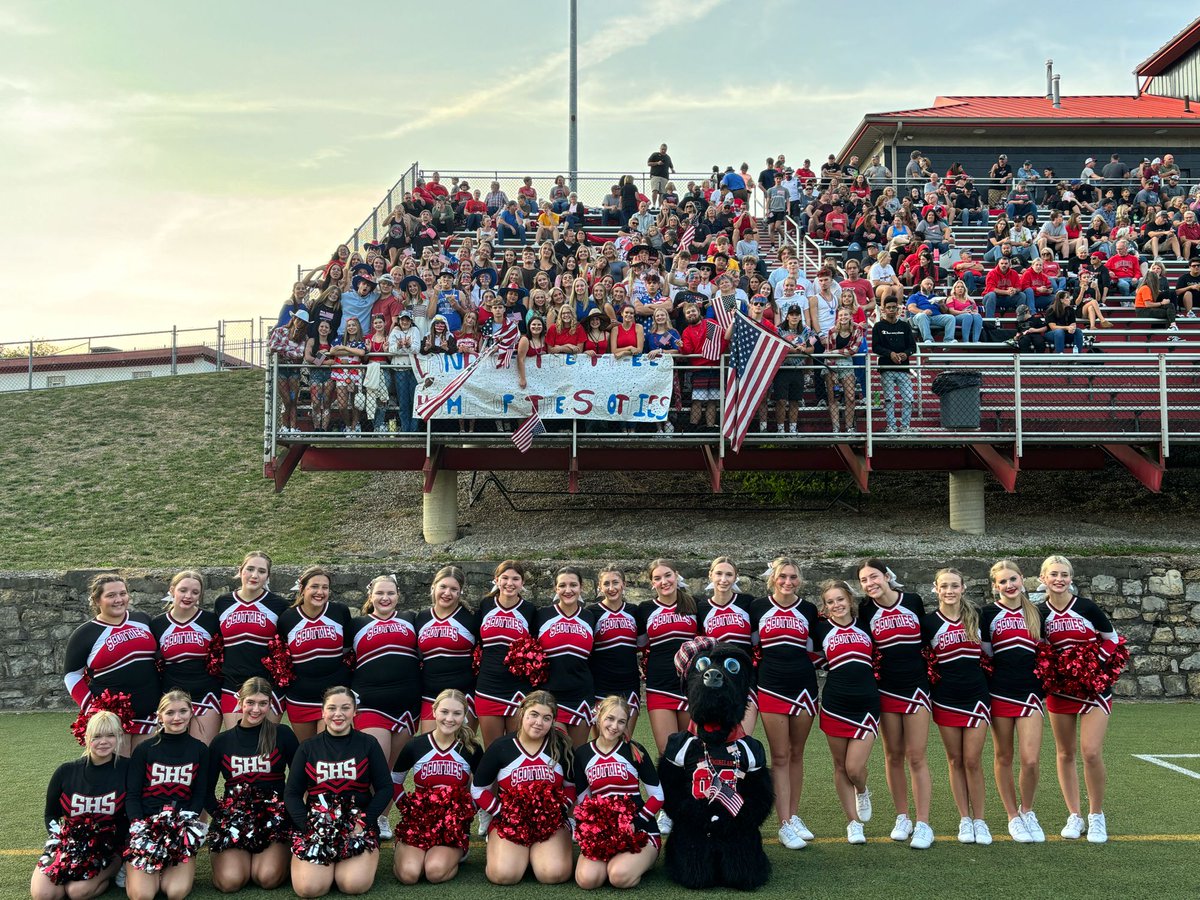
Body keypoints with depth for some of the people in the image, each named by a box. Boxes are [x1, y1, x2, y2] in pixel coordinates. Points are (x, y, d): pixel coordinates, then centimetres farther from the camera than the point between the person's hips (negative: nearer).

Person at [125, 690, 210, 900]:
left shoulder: (199, 750, 9)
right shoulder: (144, 750, 6)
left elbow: (200, 794, 8)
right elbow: (132, 794, 3)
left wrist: (187, 820, -10)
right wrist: (138, 825, -14)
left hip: (182, 827, 1)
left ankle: (163, 871, 13)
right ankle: (135, 870, 14)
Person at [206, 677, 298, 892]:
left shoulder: (283, 735, 1)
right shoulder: (222, 741, 7)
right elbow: (207, 789, 10)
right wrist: (219, 816, -3)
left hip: (275, 816, -1)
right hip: (233, 817, 1)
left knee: (268, 878, -25)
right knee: (230, 881, -23)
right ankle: (226, 857, 10)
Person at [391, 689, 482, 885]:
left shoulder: (472, 749, -2)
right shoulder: (414, 746, -2)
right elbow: (394, 782, 14)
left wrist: (469, 810, 2)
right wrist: (405, 808, 3)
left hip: (455, 825, -1)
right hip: (418, 819, 1)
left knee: (435, 872, -28)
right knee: (408, 874, -24)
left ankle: (455, 854, 6)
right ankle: (402, 850, 11)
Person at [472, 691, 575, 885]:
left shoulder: (560, 747, 2)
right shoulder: (500, 747, -2)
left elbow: (572, 785, 12)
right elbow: (478, 789, 6)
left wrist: (560, 809, -3)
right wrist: (500, 812, -5)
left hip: (552, 821, 1)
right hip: (508, 818, -1)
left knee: (555, 874, -24)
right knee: (503, 875, -24)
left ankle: (536, 853, 9)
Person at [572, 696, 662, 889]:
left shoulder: (635, 751, -3)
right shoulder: (581, 754, 5)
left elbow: (657, 797, -2)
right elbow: (581, 801, 12)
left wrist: (635, 823, -14)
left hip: (639, 830, -2)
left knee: (620, 876, -32)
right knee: (587, 879, -27)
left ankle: (643, 860, 3)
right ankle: (614, 859, 6)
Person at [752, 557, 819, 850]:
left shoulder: (808, 610, 6)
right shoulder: (758, 608, 3)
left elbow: (816, 647, 15)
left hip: (803, 686, 2)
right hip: (771, 688, -2)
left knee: (796, 754, 9)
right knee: (780, 756, -2)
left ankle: (794, 816, 19)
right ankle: (784, 825, -1)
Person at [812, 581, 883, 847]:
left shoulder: (865, 625, 8)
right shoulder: (821, 628, 3)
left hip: (866, 705, 0)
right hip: (835, 705, 0)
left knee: (855, 767, -7)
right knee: (840, 767, 7)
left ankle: (862, 793, 27)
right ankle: (853, 822, 20)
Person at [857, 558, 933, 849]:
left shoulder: (913, 601, -2)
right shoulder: (866, 610, -1)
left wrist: (930, 671, 6)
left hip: (916, 687, -2)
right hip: (886, 690, 2)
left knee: (916, 757, -4)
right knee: (893, 756, 8)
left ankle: (923, 824, -1)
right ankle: (902, 819, 19)